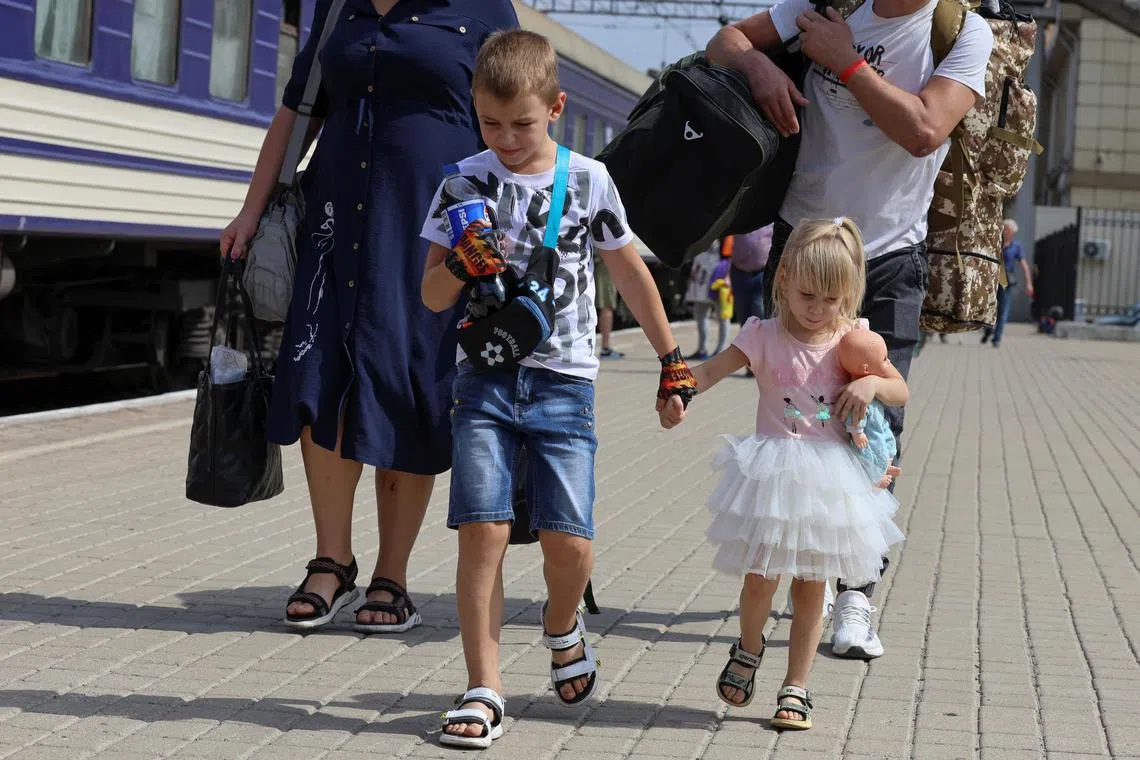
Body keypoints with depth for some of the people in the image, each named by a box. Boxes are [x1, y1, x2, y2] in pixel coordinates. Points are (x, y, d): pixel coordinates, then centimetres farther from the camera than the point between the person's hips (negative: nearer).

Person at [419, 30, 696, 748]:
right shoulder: (467, 180, 2)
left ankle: (562, 624, 27)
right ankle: (485, 689, -4)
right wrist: (460, 266, -18)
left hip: (564, 383, 0)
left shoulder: (589, 180, 1)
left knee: (569, 541, -8)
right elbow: (432, 297, 4)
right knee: (483, 528, -12)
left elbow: (631, 271, 15)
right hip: (485, 378, 0)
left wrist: (672, 358, 18)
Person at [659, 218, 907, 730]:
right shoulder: (765, 337, -4)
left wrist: (872, 383, -16)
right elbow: (711, 370, -12)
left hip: (830, 475, 1)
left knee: (810, 589, 6)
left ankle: (795, 688, 18)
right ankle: (749, 647, 30)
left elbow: (901, 392, 5)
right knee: (759, 577, -3)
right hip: (773, 473, -1)